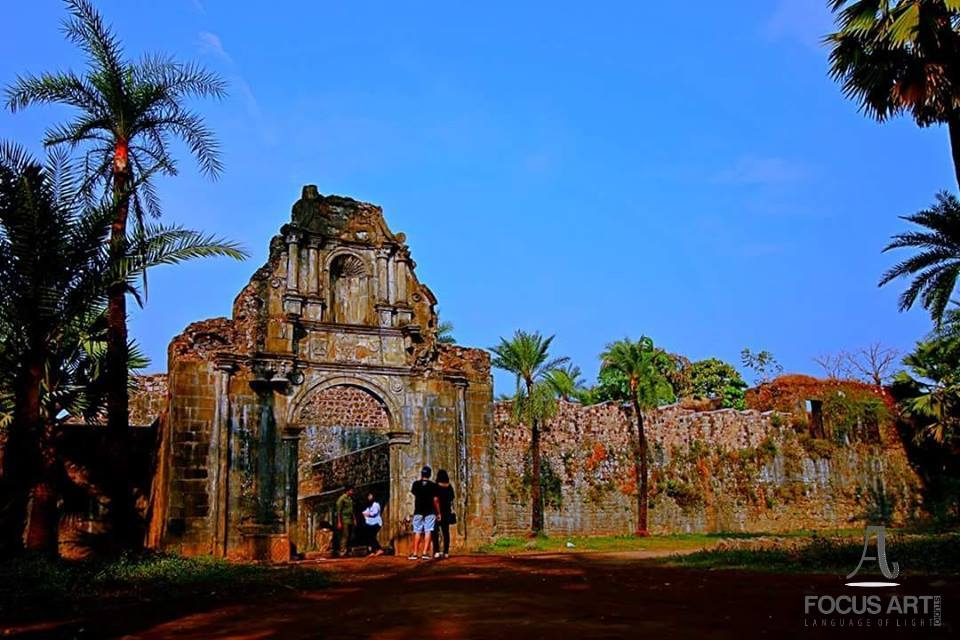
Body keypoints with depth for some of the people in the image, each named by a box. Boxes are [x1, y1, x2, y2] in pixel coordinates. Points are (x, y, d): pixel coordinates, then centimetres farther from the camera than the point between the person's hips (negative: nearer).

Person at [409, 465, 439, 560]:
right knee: (428, 531, -1)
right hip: (430, 512, -1)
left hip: (418, 511, 2)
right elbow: (435, 500, -5)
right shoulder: (433, 485, -4)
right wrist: (438, 512, 3)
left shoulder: (416, 484, 0)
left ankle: (415, 553, 6)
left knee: (417, 532, 7)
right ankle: (425, 553, -8)